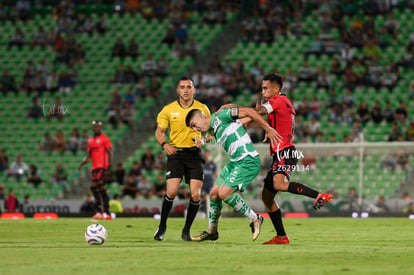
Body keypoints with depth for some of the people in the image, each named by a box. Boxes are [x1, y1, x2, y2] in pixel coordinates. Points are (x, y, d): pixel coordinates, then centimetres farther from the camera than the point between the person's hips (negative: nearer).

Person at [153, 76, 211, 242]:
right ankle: (162, 226, 6)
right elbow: (159, 132, 6)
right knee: (171, 191, -15)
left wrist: (205, 139, -11)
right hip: (175, 153, -1)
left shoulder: (202, 109, 3)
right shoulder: (169, 110, 2)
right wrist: (164, 144, -14)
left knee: (195, 195, -8)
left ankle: (187, 230, 11)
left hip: (194, 154, 1)